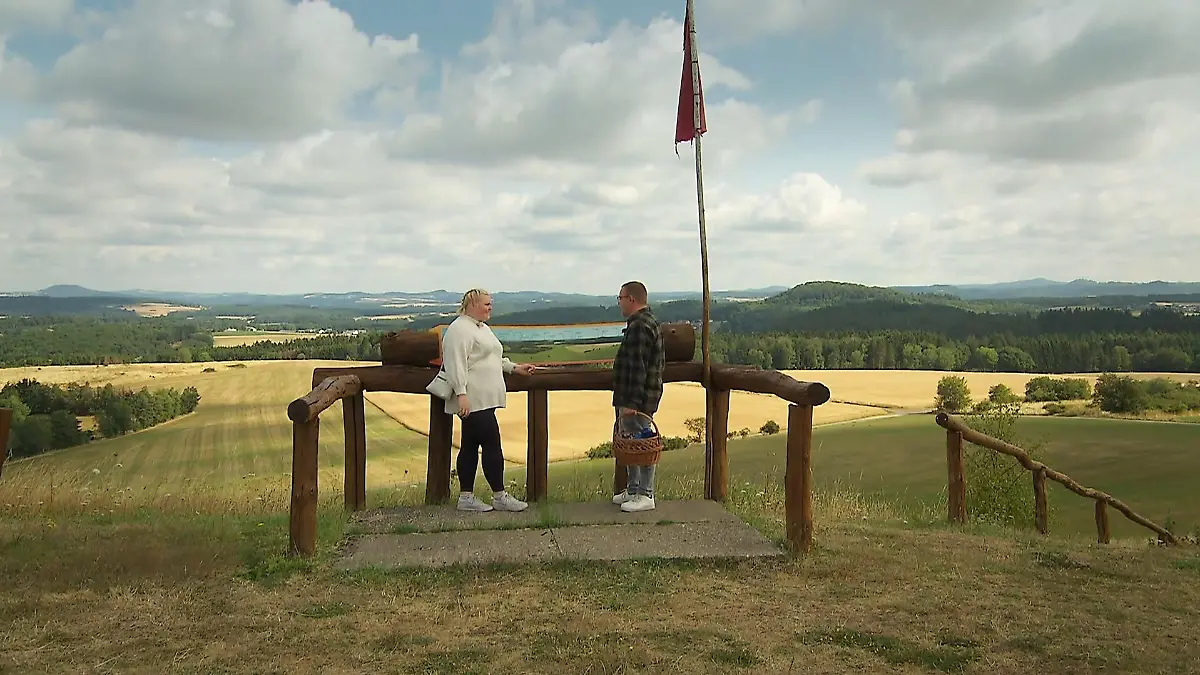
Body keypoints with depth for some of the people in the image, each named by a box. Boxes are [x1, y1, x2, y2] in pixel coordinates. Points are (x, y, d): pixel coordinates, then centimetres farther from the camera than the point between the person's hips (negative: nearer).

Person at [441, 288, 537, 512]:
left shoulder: (483, 328, 22)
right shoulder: (459, 329, -11)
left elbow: (494, 358, 34)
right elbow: (456, 364, -20)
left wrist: (514, 367, 27)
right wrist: (461, 393, -26)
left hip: (482, 400, 10)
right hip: (472, 400, -10)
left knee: (471, 446, 11)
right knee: (492, 445, -7)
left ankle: (466, 498, 15)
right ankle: (499, 497, 1)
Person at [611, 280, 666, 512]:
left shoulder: (639, 327, -18)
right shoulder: (650, 322, 17)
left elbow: (637, 368, -24)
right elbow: (659, 364, 22)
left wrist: (631, 402, -24)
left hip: (638, 400, -11)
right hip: (646, 395, 11)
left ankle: (646, 495, 3)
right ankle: (633, 489, 27)